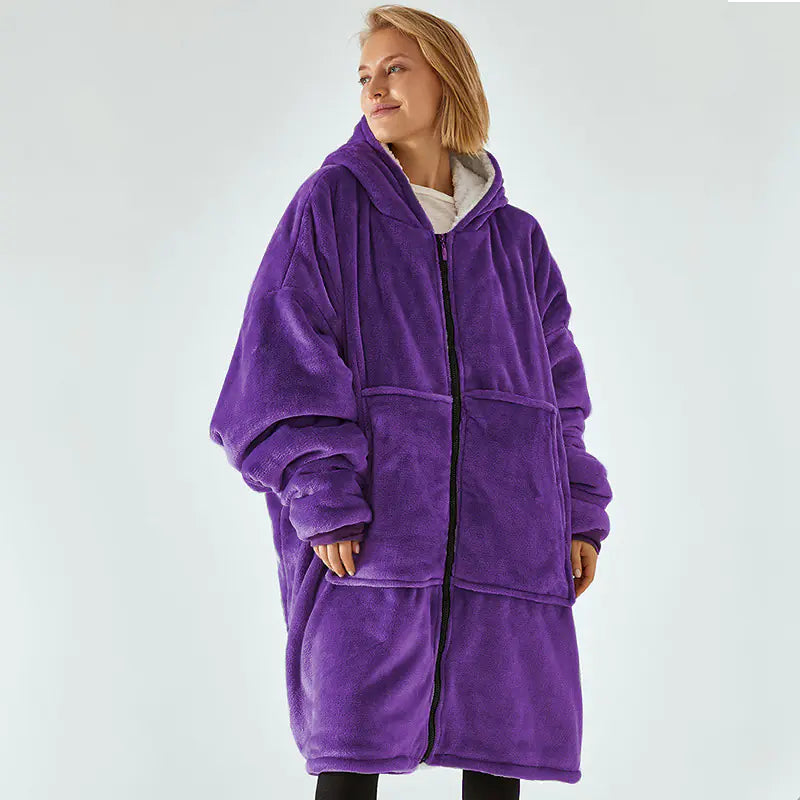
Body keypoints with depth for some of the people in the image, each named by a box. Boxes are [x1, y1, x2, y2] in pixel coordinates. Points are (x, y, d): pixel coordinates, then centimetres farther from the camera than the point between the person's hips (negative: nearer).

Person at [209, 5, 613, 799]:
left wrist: (579, 512, 8)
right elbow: (284, 359, -3)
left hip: (503, 532, 3)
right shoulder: (332, 204, 3)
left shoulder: (514, 237, 13)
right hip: (372, 526, -3)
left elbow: (557, 381, 16)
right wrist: (323, 502, -13)